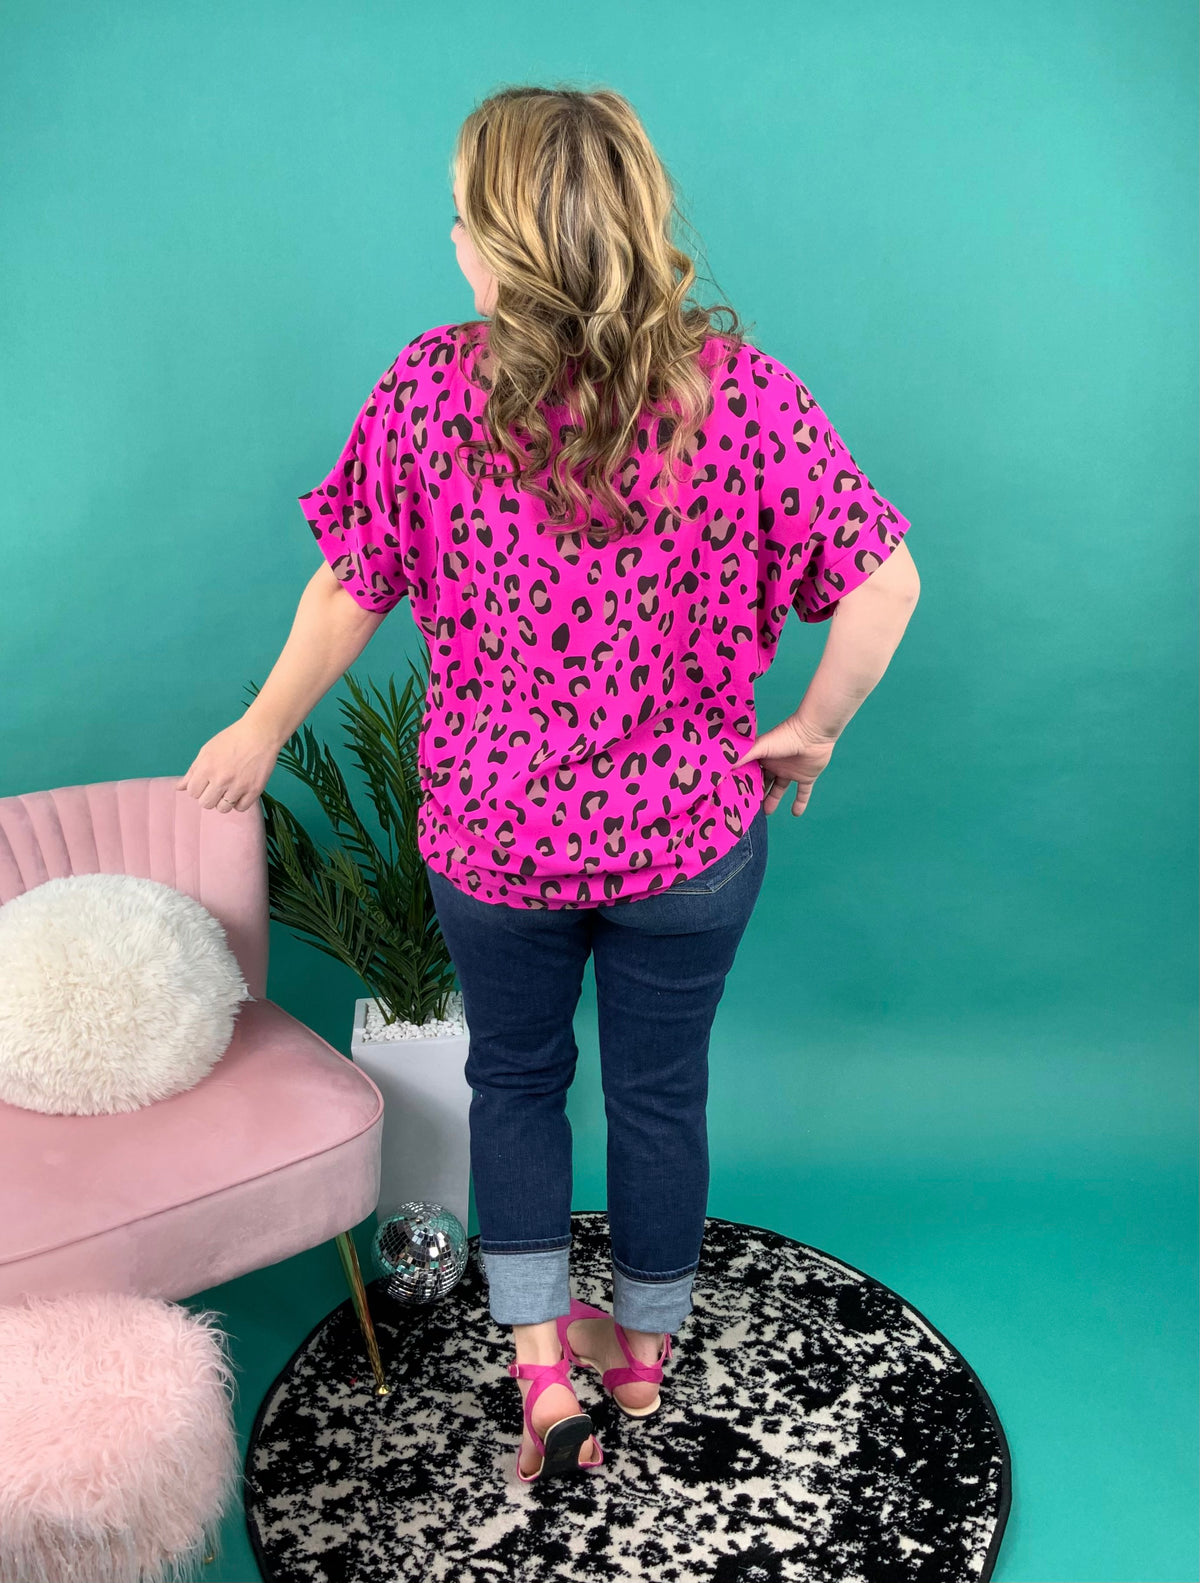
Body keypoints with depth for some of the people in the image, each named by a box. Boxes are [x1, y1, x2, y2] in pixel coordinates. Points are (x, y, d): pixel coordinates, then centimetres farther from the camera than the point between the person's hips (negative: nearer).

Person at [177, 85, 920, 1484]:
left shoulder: (430, 388, -14)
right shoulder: (741, 389, -14)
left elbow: (349, 591, -5)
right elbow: (885, 584, -13)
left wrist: (264, 729, 12)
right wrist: (811, 729, 3)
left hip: (495, 832, 0)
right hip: (689, 836, 1)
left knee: (514, 1077, 24)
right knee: (659, 1090, 21)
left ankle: (542, 1370, 24)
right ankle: (642, 1344, 42)